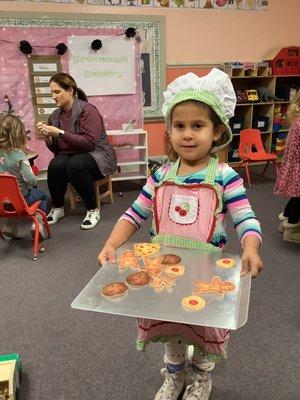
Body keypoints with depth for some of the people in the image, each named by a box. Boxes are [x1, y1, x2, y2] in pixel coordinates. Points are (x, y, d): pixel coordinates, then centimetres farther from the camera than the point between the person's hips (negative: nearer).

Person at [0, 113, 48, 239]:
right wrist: (34, 182, -3)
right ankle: (38, 222, 7)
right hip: (21, 196, -5)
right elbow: (30, 179, -27)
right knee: (42, 196, 24)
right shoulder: (19, 155, -22)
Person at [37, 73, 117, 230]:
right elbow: (56, 149, 12)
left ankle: (93, 210, -17)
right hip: (70, 155, 5)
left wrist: (60, 133, -22)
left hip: (97, 156, -5)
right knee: (55, 165, -28)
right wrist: (48, 137, -9)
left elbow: (89, 142, -21)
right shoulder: (55, 115, 8)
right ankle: (57, 207, -3)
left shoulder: (88, 110, -11)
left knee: (75, 164, -36)